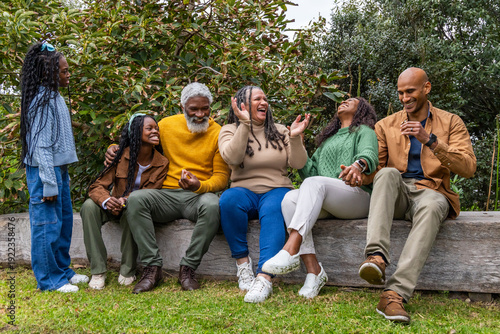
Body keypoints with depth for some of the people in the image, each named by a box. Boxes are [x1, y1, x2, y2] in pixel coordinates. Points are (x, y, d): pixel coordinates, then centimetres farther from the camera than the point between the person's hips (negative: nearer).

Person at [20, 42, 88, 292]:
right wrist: (49, 184, -21)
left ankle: (62, 270, 28)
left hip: (59, 168, 10)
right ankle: (48, 279, 10)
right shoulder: (42, 101, -17)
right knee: (47, 224, -1)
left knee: (64, 221, 16)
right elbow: (41, 146, -20)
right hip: (44, 171, -10)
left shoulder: (54, 97, 13)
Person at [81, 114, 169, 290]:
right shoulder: (120, 155, -12)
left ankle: (128, 271, -19)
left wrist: (125, 201, -32)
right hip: (116, 204, 2)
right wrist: (107, 201, -37)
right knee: (89, 206, -28)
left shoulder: (162, 163, -10)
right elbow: (98, 186, -14)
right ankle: (98, 271, -24)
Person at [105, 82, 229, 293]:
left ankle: (188, 268, -22)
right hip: (166, 195, 2)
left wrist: (200, 186, -21)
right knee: (135, 199, -28)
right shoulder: (167, 125, 8)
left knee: (212, 206, -37)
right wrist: (116, 148, 3)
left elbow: (221, 176, 0)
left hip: (198, 196, -2)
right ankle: (152, 267, -23)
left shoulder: (217, 134, 2)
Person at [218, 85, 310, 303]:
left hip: (277, 190, 0)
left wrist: (295, 138, -11)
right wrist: (245, 125, -20)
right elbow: (232, 157, -13)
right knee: (229, 199, -35)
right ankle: (242, 263, -24)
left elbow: (298, 164, 5)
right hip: (244, 191, 0)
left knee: (272, 211, -35)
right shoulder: (229, 130, 10)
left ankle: (264, 278, -47)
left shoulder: (279, 131, 16)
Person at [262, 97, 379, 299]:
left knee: (314, 183, -33)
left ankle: (291, 249, -51)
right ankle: (313, 270, -34)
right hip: (324, 203, 5)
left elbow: (370, 154, -9)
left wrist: (358, 165, -33)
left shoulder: (364, 131, 16)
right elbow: (311, 172, 23)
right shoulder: (327, 140, 35)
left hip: (357, 195, -5)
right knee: (290, 198, -25)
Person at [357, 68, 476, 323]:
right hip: (396, 196, 2)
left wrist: (430, 140, -16)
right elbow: (374, 169, 12)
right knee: (389, 173, -33)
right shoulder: (386, 125, 16)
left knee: (431, 206, -38)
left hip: (430, 191, -2)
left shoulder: (450, 122, 10)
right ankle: (376, 256, -48)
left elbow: (468, 168, -4)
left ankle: (395, 294, -49)